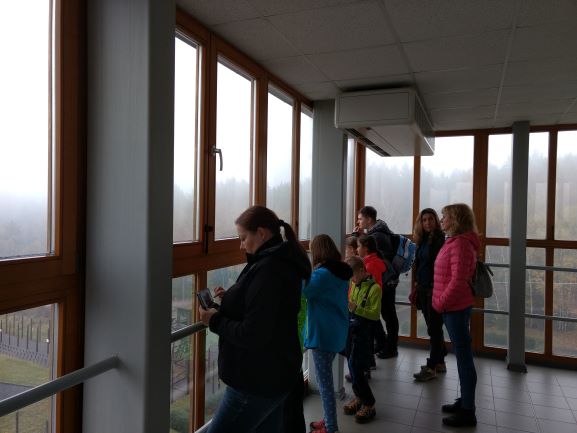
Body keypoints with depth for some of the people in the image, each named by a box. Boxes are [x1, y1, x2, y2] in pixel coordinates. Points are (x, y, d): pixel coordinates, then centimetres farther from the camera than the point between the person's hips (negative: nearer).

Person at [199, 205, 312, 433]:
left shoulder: (269, 271, -24)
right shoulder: (281, 263, 8)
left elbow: (252, 336, -25)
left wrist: (215, 321, -12)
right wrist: (230, 298, 4)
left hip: (257, 383, -10)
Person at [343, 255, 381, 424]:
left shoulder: (374, 288, -13)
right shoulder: (354, 285, 7)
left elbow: (375, 314, -17)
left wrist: (356, 308, -26)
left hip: (363, 333, -7)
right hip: (351, 329, 7)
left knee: (356, 367, -7)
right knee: (353, 366, 13)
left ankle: (369, 405, 7)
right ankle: (359, 397, 29)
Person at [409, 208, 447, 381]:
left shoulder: (441, 239, -12)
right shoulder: (422, 240, 12)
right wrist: (417, 285, 15)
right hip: (423, 289, 8)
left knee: (434, 328, -1)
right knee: (433, 327, 15)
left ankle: (432, 367, 8)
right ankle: (439, 362, 27)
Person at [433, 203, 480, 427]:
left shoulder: (460, 243, -18)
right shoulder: (456, 242, 13)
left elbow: (458, 281, -24)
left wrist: (440, 303, -14)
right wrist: (440, 301, 13)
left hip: (455, 307, -10)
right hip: (454, 306, 10)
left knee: (463, 356, -2)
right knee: (462, 354, 17)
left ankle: (467, 412, 8)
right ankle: (465, 401, 29)